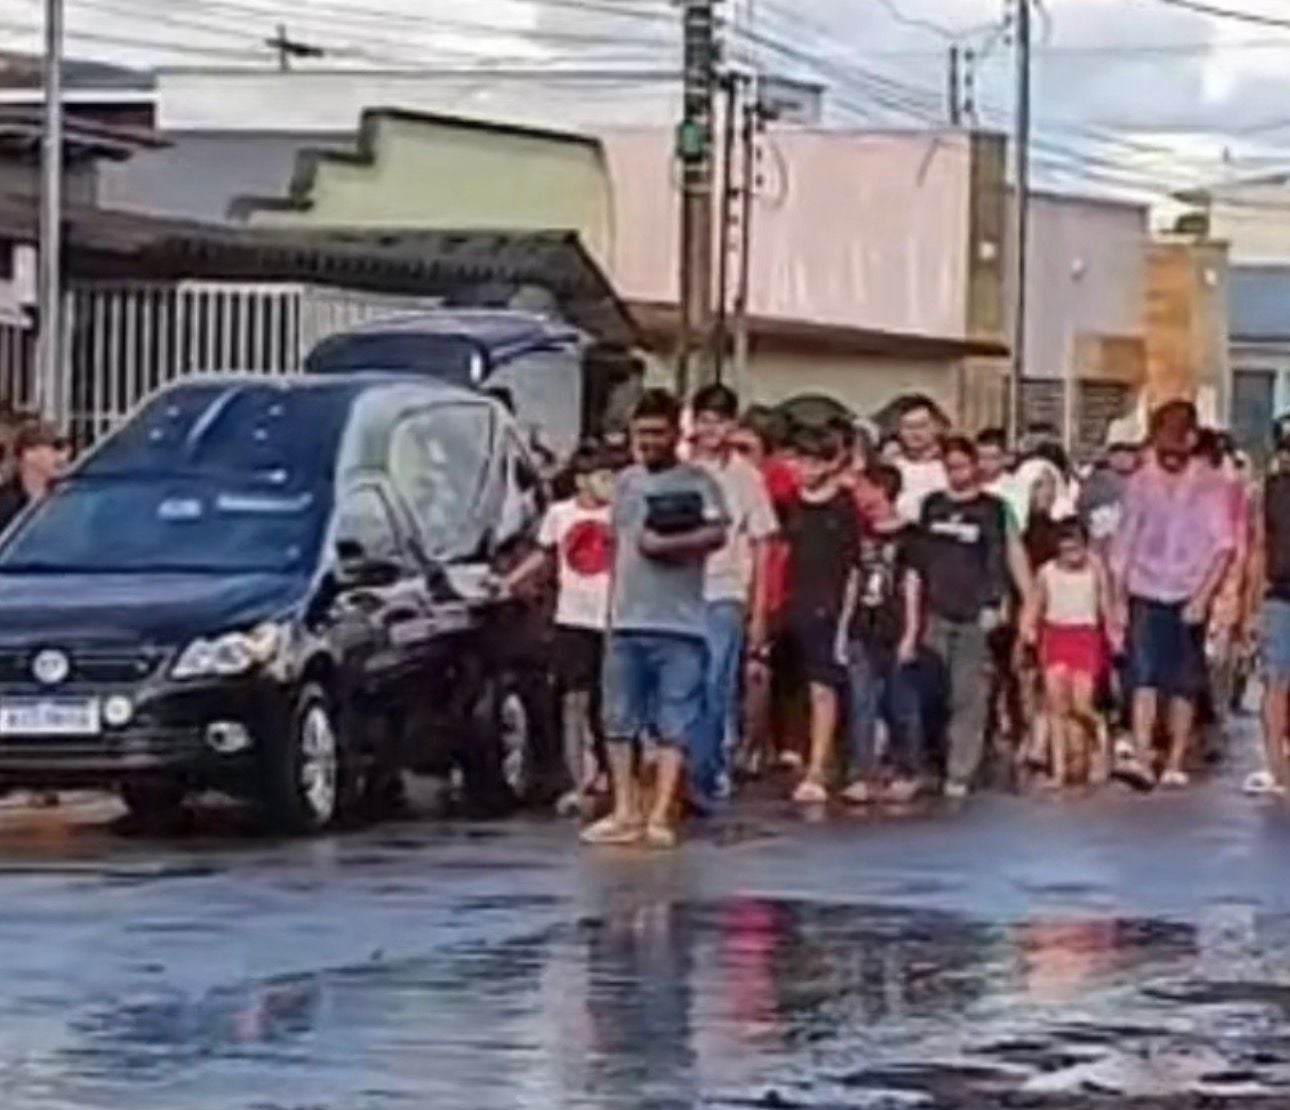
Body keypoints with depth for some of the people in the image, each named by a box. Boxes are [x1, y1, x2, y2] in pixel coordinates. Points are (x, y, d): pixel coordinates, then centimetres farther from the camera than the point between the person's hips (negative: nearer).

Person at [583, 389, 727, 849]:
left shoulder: (697, 481, -1)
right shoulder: (627, 481, 16)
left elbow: (717, 534, -15)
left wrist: (668, 543, -24)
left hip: (679, 623, -5)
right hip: (627, 622, 5)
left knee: (674, 725, -4)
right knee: (619, 721, 4)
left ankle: (660, 816, -4)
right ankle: (625, 813, 10)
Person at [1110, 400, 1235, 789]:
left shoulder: (1208, 487, 0)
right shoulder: (1140, 483, 5)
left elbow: (1223, 546, -4)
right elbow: (1124, 543, 7)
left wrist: (1203, 597, -14)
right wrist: (1118, 599, 2)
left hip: (1187, 599, -1)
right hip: (1145, 596, 1)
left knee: (1183, 685, 3)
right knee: (1144, 677, -10)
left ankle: (1176, 764, 8)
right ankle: (1141, 759, -17)